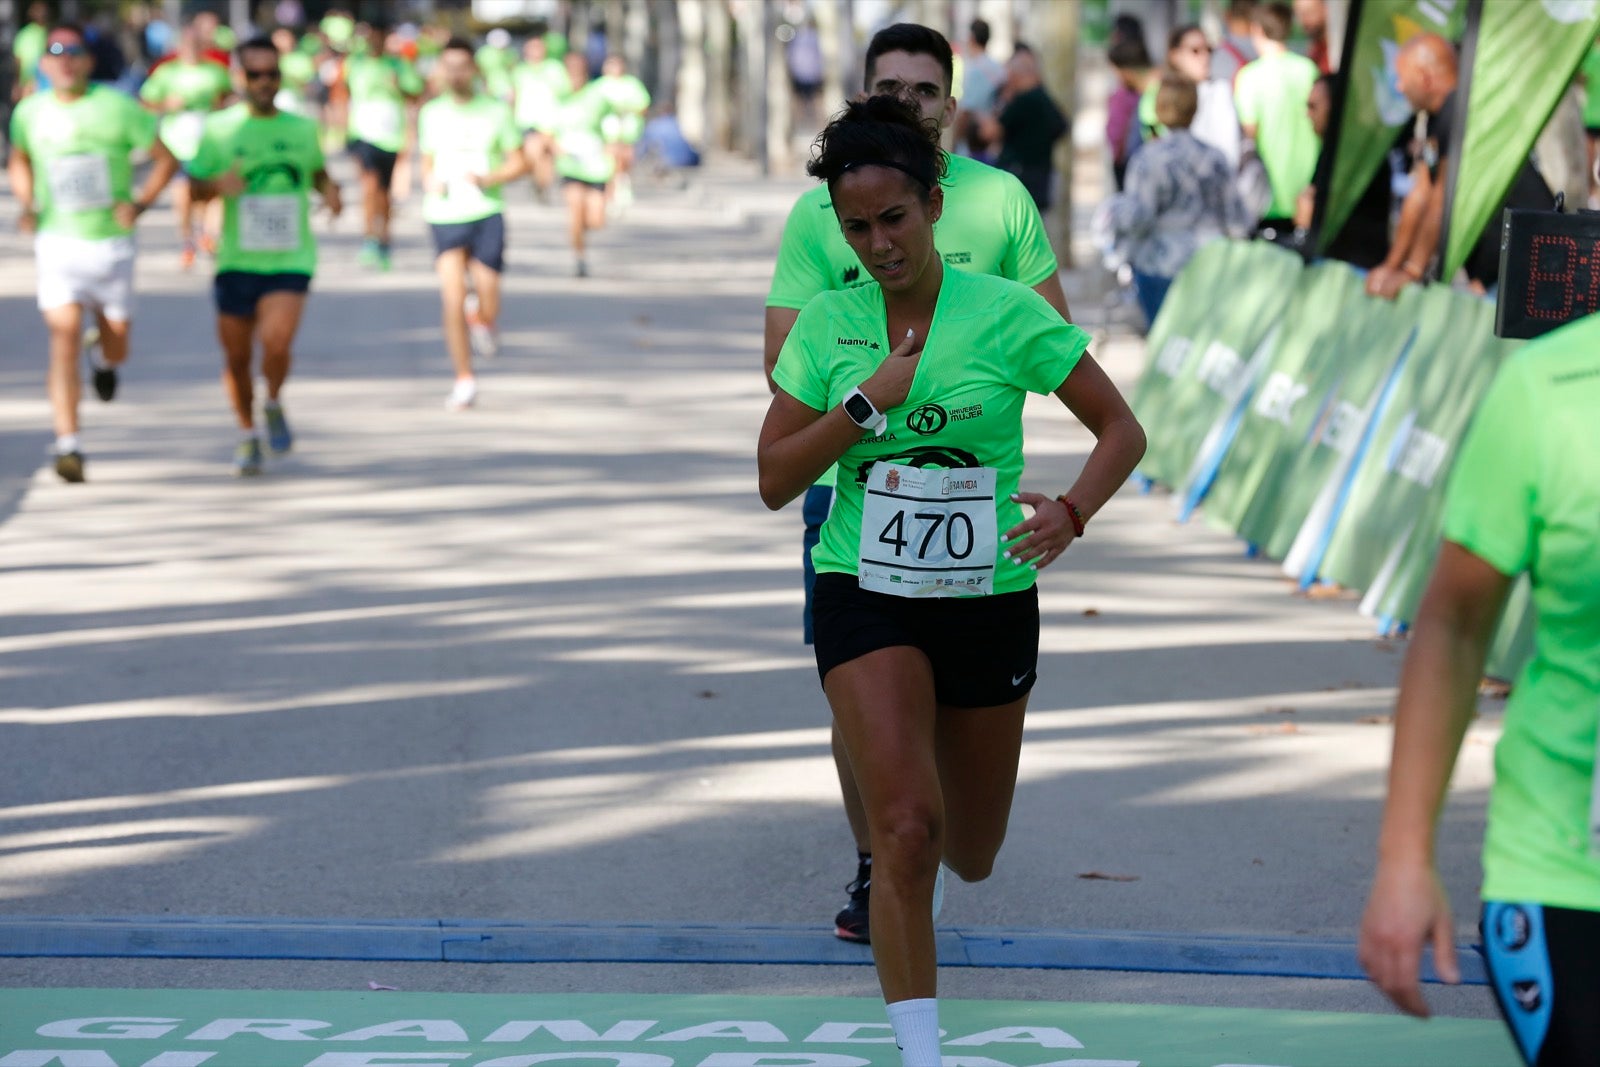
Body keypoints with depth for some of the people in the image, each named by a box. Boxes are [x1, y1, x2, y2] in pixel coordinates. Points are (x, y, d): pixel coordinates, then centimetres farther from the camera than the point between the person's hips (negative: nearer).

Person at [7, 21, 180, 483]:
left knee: (116, 341, 9)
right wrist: (26, 203, 4)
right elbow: (19, 160, 22)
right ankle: (68, 445, -18)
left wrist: (139, 205, -13)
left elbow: (166, 159, 0)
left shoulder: (118, 107, -6)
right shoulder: (30, 112, 2)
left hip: (111, 241, 0)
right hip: (57, 241, 0)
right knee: (64, 335, -15)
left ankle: (103, 354, 49)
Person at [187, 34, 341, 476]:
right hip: (236, 261, 1)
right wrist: (217, 185, -20)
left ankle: (274, 403, 9)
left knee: (277, 341, -22)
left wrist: (329, 190, -1)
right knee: (236, 356, 6)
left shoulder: (302, 129, 6)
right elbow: (194, 187, 3)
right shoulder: (219, 130, 1)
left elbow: (318, 171, 22)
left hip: (291, 261, -1)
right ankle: (247, 435, 30)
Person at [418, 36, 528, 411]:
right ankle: (464, 380, 3)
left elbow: (519, 163, 5)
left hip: (487, 214, -1)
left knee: (488, 308, -6)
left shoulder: (496, 111, 2)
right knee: (452, 301, -10)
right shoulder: (432, 114, 8)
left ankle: (482, 320, 32)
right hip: (445, 216, 1)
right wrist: (430, 183, -4)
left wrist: (489, 178, -14)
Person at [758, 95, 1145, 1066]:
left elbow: (1121, 429, -2)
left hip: (990, 601, 1)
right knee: (905, 824, -21)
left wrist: (1071, 513, -21)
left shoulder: (1007, 313, -7)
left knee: (970, 858, 13)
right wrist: (864, 403, -15)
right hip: (867, 595, 0)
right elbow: (774, 481, -1)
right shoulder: (827, 325, -1)